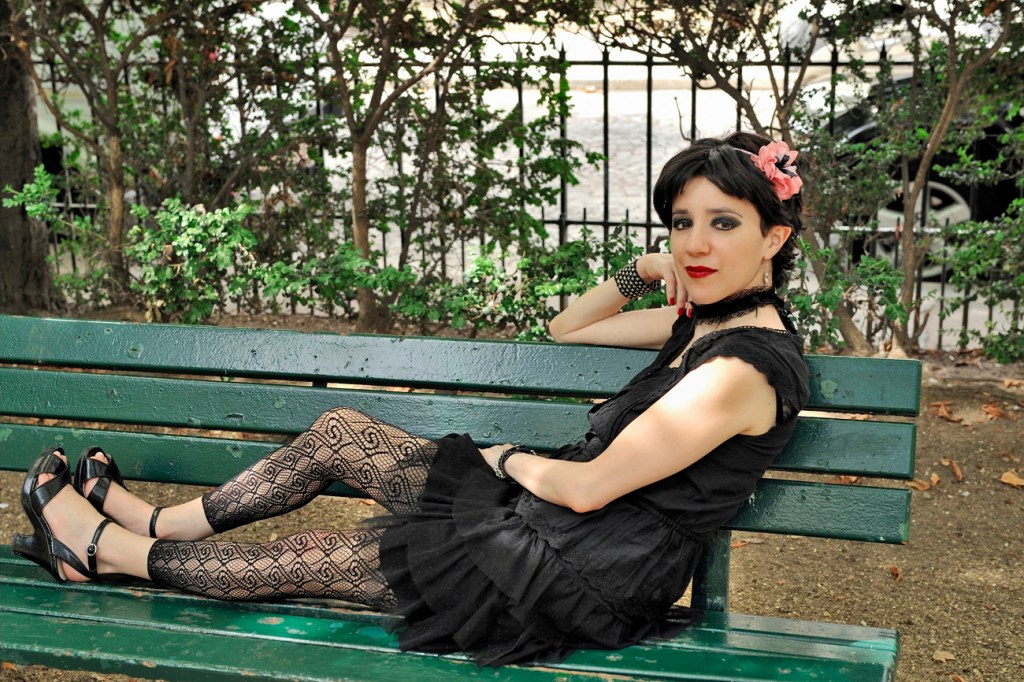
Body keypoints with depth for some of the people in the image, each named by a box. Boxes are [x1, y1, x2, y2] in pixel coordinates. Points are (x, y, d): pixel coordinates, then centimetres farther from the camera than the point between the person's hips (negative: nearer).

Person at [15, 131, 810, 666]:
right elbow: (564, 333, 18)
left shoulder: (743, 366, -25)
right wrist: (641, 273, 4)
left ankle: (109, 550, 22)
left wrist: (508, 458, -3)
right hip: (554, 520, 9)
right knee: (339, 432, 10)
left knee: (313, 560, 2)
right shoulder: (709, 318, 5)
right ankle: (157, 526, 26)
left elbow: (584, 488, -22)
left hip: (577, 576, -9)